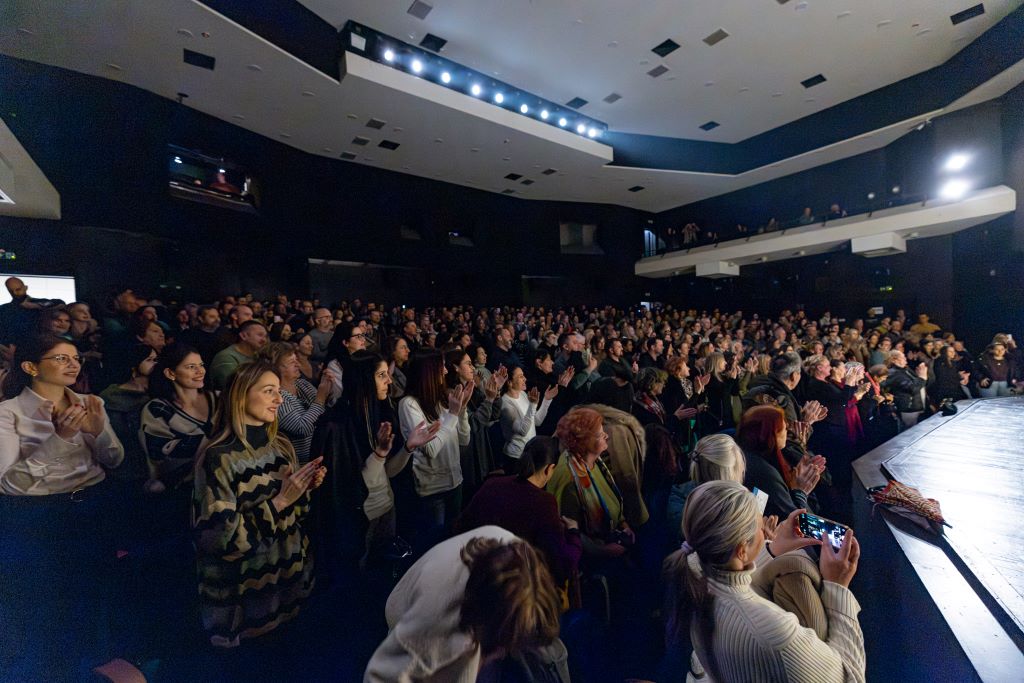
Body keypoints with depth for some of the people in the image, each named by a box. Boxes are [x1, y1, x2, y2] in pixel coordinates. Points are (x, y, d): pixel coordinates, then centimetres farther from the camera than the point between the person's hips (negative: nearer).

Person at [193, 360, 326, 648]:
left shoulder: (281, 445, -3)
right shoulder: (219, 457, -23)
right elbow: (220, 537, -23)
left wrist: (307, 486, -11)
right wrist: (279, 501, -27)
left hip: (291, 570, 6)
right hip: (245, 590, -6)